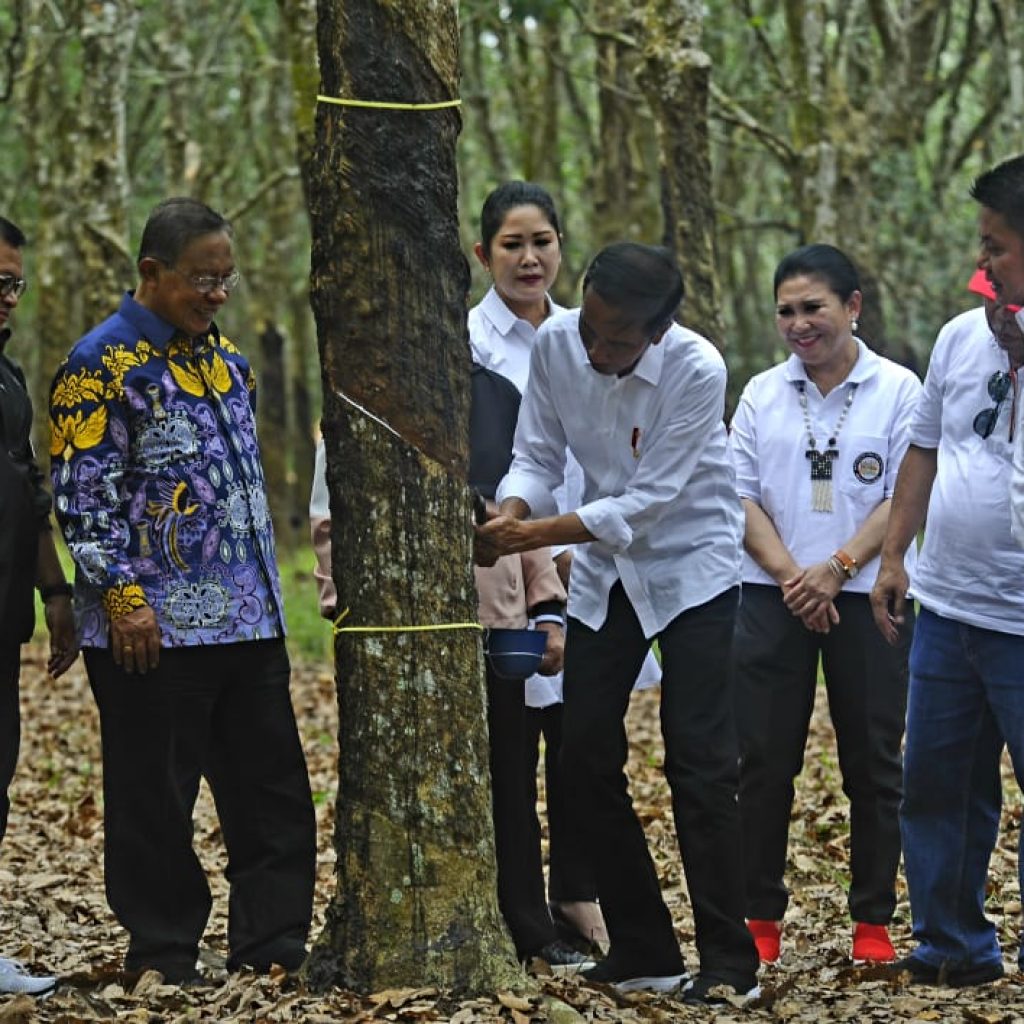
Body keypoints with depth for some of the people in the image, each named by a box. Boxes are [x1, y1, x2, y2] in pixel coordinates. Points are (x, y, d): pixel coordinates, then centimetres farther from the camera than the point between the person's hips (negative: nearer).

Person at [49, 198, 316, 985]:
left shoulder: (224, 357, 15)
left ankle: (272, 941, 17)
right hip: (156, 629, -8)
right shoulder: (103, 365, -9)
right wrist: (124, 599, -17)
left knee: (273, 787, 9)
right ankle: (163, 954, 10)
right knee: (156, 801, 1)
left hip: (250, 622, 8)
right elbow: (84, 494, -13)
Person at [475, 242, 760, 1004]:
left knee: (699, 763, -10)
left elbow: (648, 503, -26)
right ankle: (643, 950, 13)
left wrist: (540, 534, -31)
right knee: (587, 755, 3)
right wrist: (509, 514, -26)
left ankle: (729, 961, -3)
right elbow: (538, 456, -5)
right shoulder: (555, 344, -13)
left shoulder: (697, 370, -26)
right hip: (605, 570, 5)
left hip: (690, 568, -5)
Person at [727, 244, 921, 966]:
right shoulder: (762, 395, 8)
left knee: (873, 762, 3)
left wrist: (837, 569, -16)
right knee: (765, 759, 3)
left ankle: (874, 919, 11)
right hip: (774, 601, 2)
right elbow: (740, 495, 5)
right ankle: (761, 914, 10)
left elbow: (905, 498, -6)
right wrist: (790, 576, -9)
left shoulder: (897, 391, -1)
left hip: (868, 599, -2)